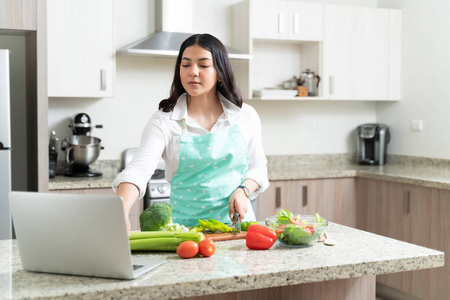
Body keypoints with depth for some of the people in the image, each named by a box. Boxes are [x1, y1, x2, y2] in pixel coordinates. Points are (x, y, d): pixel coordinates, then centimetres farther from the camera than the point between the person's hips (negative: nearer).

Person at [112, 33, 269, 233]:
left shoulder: (246, 116, 5)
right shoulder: (164, 121, -3)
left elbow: (257, 166, 15)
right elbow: (138, 170, -16)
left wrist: (243, 191, -6)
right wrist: (120, 213, -34)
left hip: (237, 223, 1)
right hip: (185, 226, -1)